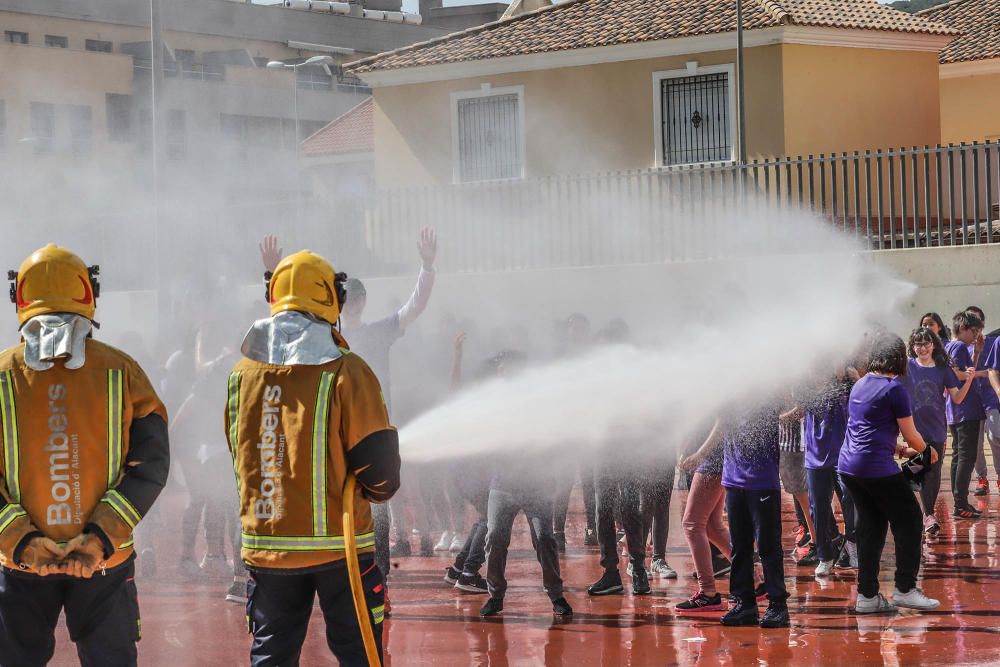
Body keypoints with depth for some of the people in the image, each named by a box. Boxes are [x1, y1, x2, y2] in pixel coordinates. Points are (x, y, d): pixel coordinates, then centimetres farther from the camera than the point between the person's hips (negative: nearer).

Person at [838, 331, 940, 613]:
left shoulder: (859, 385, 14)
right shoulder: (894, 388, -9)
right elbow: (911, 435, -4)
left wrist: (899, 449, 26)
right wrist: (928, 450, 16)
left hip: (848, 465, 8)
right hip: (877, 466, -8)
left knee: (870, 525, 14)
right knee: (909, 520, 4)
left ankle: (867, 595, 12)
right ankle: (905, 589, 4)